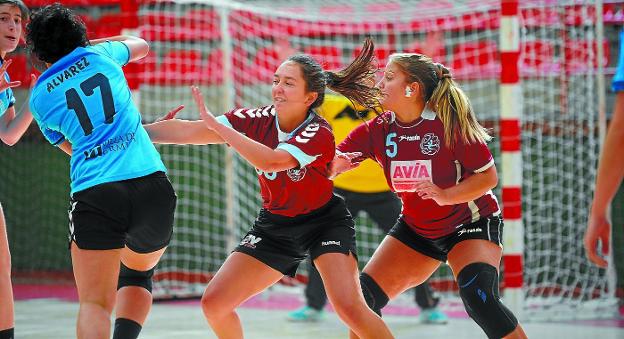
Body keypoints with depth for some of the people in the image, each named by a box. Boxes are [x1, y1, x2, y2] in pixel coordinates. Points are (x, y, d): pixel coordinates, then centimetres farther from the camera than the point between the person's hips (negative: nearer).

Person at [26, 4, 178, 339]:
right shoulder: (99, 55, 15)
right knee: (137, 273, 26)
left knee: (94, 304, 0)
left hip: (93, 194, -1)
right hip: (150, 183, 2)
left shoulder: (40, 95, 14)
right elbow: (140, 44, 39)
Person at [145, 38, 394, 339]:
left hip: (324, 221, -5)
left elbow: (273, 160, -43)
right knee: (214, 303, -4)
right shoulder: (257, 120, -14)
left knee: (350, 308, -25)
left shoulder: (319, 134, -26)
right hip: (274, 224, 5)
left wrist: (216, 125, -40)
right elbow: (187, 131, -18)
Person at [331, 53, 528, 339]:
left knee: (478, 299, -30)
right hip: (415, 228, 6)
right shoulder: (378, 130, -9)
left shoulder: (449, 121, -22)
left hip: (471, 222, -6)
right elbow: (327, 166, -15)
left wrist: (445, 195, -32)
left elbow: (488, 176, -17)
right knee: (363, 298, -4)